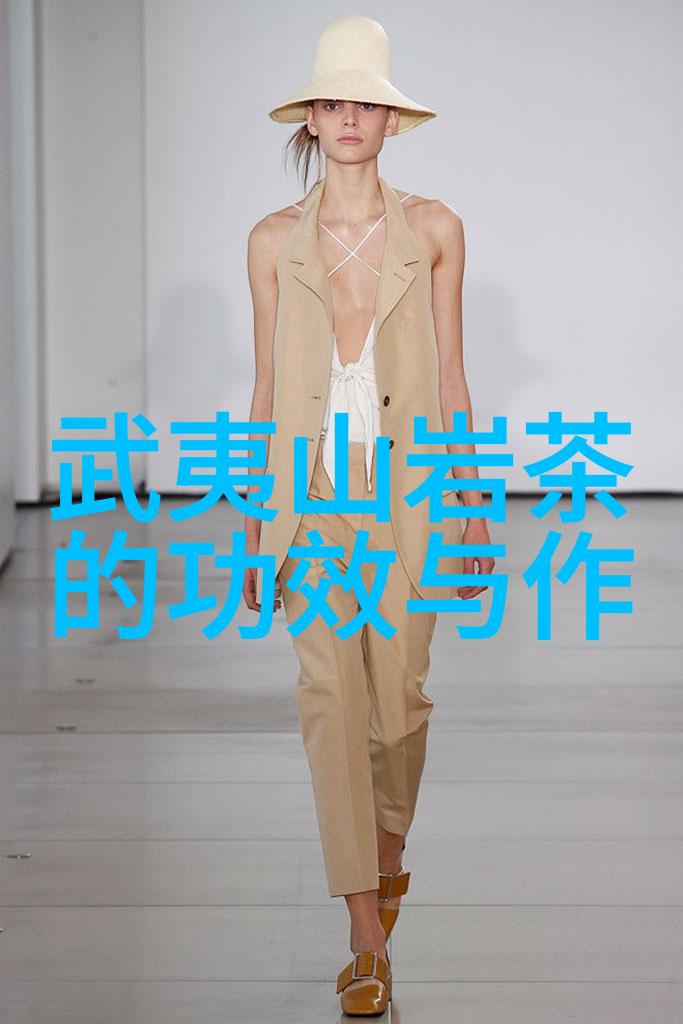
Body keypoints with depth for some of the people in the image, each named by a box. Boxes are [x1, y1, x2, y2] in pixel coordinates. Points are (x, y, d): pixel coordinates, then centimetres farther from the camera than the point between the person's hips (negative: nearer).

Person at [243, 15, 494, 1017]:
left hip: (406, 482, 0)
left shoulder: (432, 229, 3)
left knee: (398, 692, 1)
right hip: (311, 485, 0)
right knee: (329, 693, -9)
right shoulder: (275, 240, 4)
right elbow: (267, 387, 7)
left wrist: (471, 506, 4)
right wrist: (256, 525, 6)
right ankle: (368, 941, -5)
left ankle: (388, 855, 33)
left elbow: (450, 377, 5)